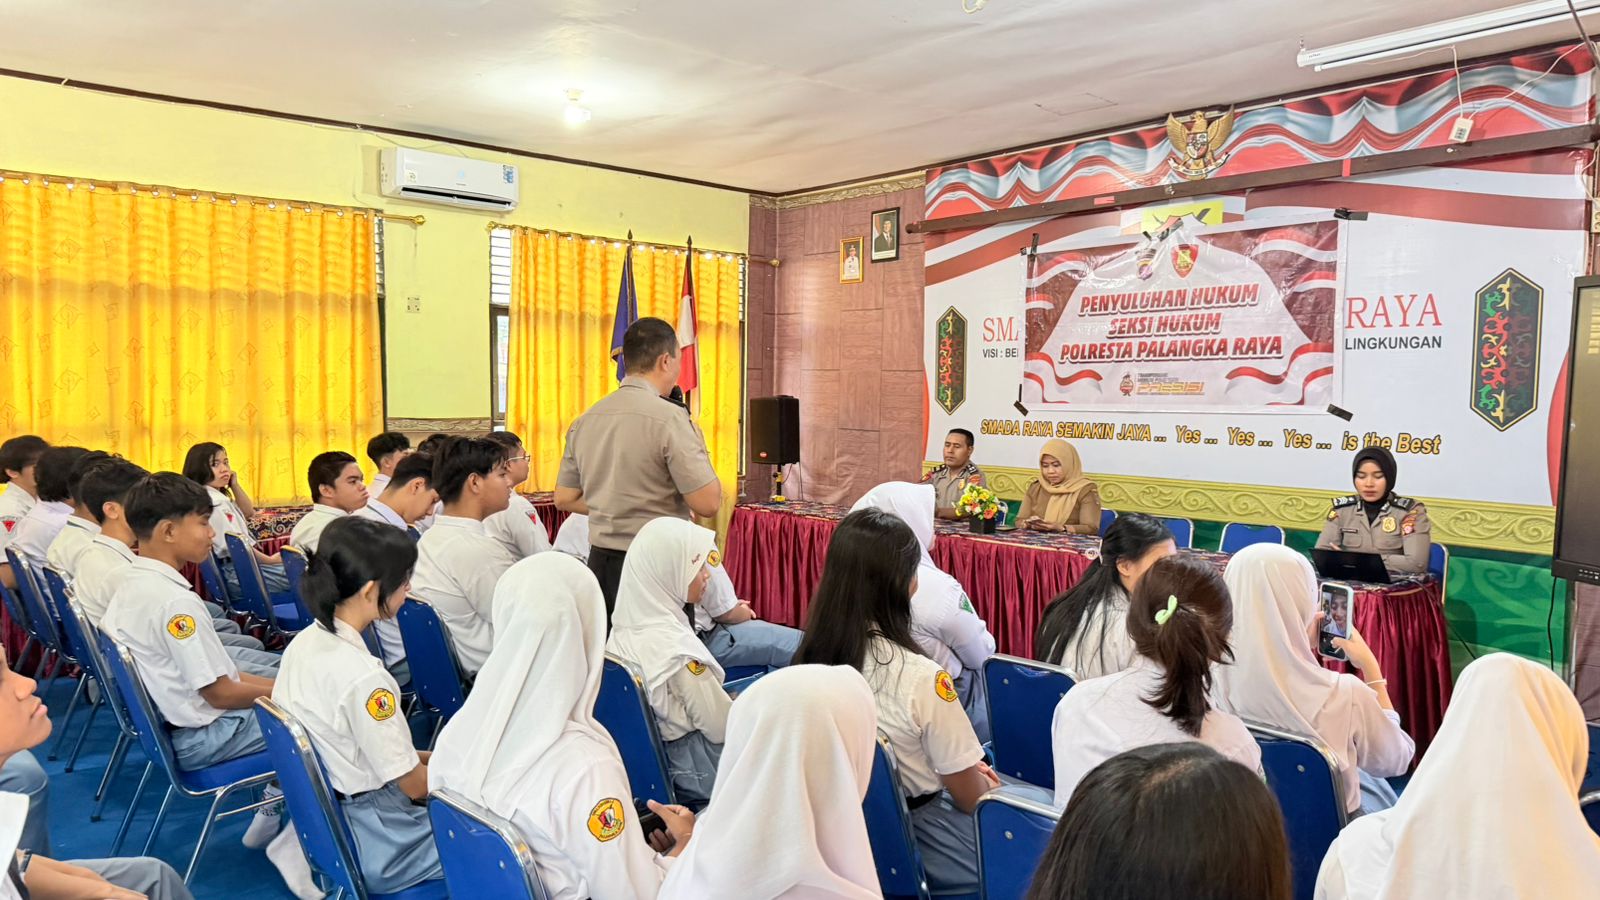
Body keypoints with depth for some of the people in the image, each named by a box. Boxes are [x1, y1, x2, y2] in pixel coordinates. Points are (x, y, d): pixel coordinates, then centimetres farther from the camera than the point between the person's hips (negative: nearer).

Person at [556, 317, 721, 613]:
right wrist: (698, 448, -1)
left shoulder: (585, 420, 6)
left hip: (600, 562, 7)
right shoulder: (669, 418, -14)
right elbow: (708, 504, -15)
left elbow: (564, 498, 13)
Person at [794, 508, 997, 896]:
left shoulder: (809, 658, -9)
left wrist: (968, 771, 14)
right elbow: (971, 798, -14)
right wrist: (989, 786, 9)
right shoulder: (920, 678, -29)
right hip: (914, 840, -6)